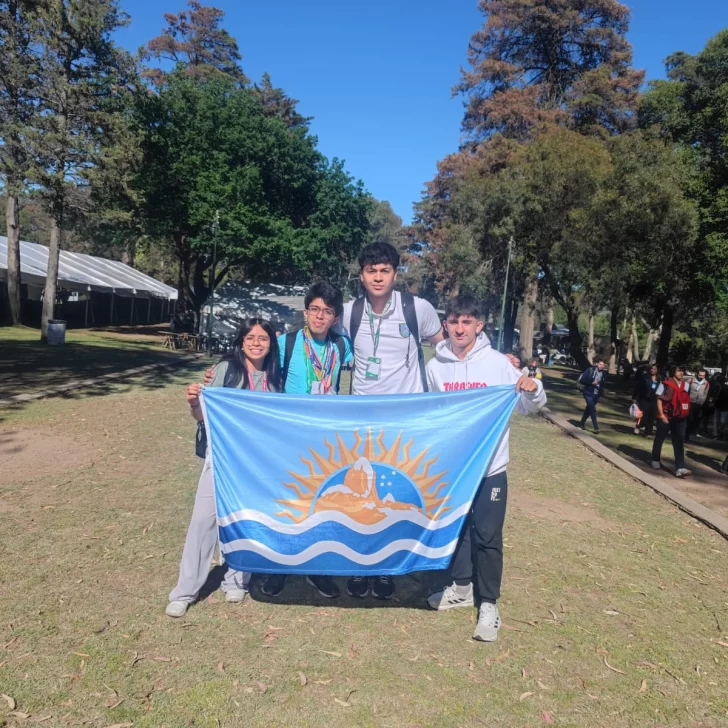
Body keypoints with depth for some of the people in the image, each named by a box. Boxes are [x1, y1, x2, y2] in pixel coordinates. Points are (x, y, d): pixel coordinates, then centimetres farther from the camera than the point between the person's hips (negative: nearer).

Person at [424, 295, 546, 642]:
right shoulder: (435, 366, 0)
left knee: (488, 535, 1)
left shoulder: (498, 363, -8)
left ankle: (489, 603, 17)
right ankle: (462, 587, 35)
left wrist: (534, 390, -22)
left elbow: (527, 407, -2)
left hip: (490, 466, -3)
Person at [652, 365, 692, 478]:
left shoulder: (685, 385, 7)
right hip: (666, 417, -4)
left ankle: (680, 468, -10)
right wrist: (661, 415, -15)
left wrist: (686, 415, 9)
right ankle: (655, 460, 31)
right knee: (659, 439, 11)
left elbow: (686, 400, 16)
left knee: (679, 442, -4)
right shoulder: (665, 384, -8)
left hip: (680, 418, 4)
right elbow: (659, 400, -9)